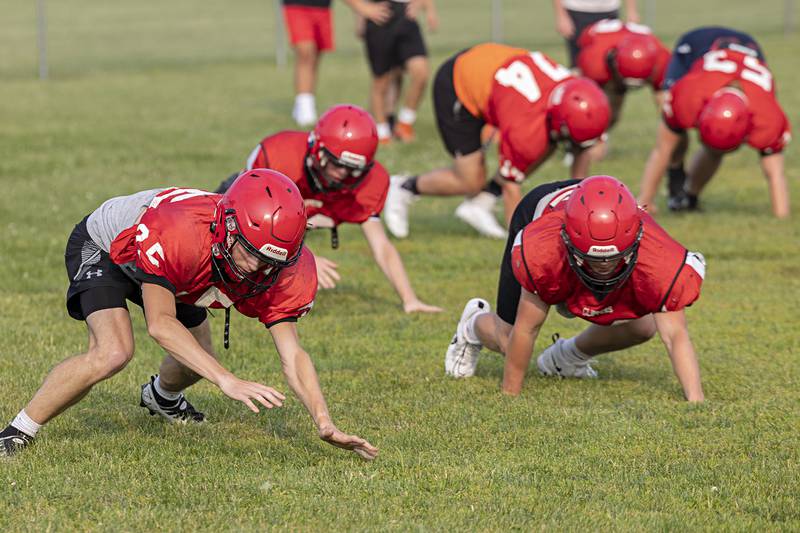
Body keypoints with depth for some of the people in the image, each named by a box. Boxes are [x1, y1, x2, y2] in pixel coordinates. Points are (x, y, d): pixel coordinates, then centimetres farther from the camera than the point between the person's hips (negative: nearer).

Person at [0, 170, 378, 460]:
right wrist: (227, 381, -52)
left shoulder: (280, 270, -28)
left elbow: (291, 356, -24)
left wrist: (325, 425, -37)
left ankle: (161, 396, 54)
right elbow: (160, 324, -44)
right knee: (113, 353, -28)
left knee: (199, 358, 16)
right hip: (102, 247, -6)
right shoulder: (176, 234, -47)